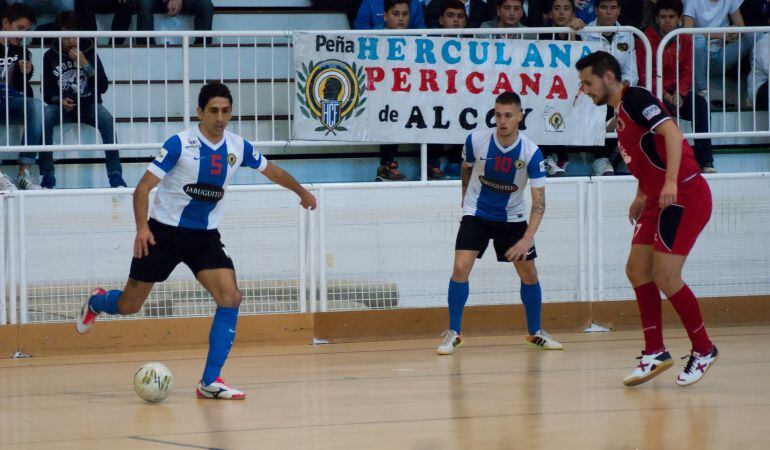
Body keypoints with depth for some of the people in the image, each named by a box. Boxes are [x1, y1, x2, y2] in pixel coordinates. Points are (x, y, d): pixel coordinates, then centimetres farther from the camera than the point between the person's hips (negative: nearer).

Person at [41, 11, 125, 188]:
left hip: (88, 105, 0)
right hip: (62, 106, 0)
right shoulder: (51, 56, 2)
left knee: (106, 118, -32)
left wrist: (84, 63, -15)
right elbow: (46, 91, 4)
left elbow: (103, 87, -6)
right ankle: (47, 175, -26)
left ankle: (115, 175, -30)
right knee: (45, 117, -32)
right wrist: (60, 101, -17)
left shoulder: (89, 52, 1)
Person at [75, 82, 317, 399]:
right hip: (165, 231, -4)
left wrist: (301, 192, 31)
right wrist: (142, 227, -28)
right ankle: (96, 302, 44)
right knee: (128, 306, 5)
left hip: (205, 236, 4)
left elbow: (271, 170, 19)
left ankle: (209, 382, -13)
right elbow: (144, 188, -15)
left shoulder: (238, 147, -2)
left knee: (230, 298, -17)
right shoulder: (180, 144, -16)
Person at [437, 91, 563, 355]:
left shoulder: (531, 152, -22)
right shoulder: (476, 141, -18)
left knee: (529, 273, 1)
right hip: (476, 214, -1)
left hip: (512, 218, 1)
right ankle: (453, 334, -6)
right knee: (461, 267, -16)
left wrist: (527, 239, -33)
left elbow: (539, 201, -22)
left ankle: (535, 333, 22)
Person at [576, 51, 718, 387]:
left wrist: (671, 182, -34)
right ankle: (655, 354, 14)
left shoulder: (635, 98, -12)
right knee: (638, 271, 9)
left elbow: (672, 133, -25)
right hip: (661, 199, 10)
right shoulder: (620, 111, 17)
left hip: (685, 196, -10)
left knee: (665, 277, -11)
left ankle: (703, 350, 3)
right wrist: (642, 197, 23)